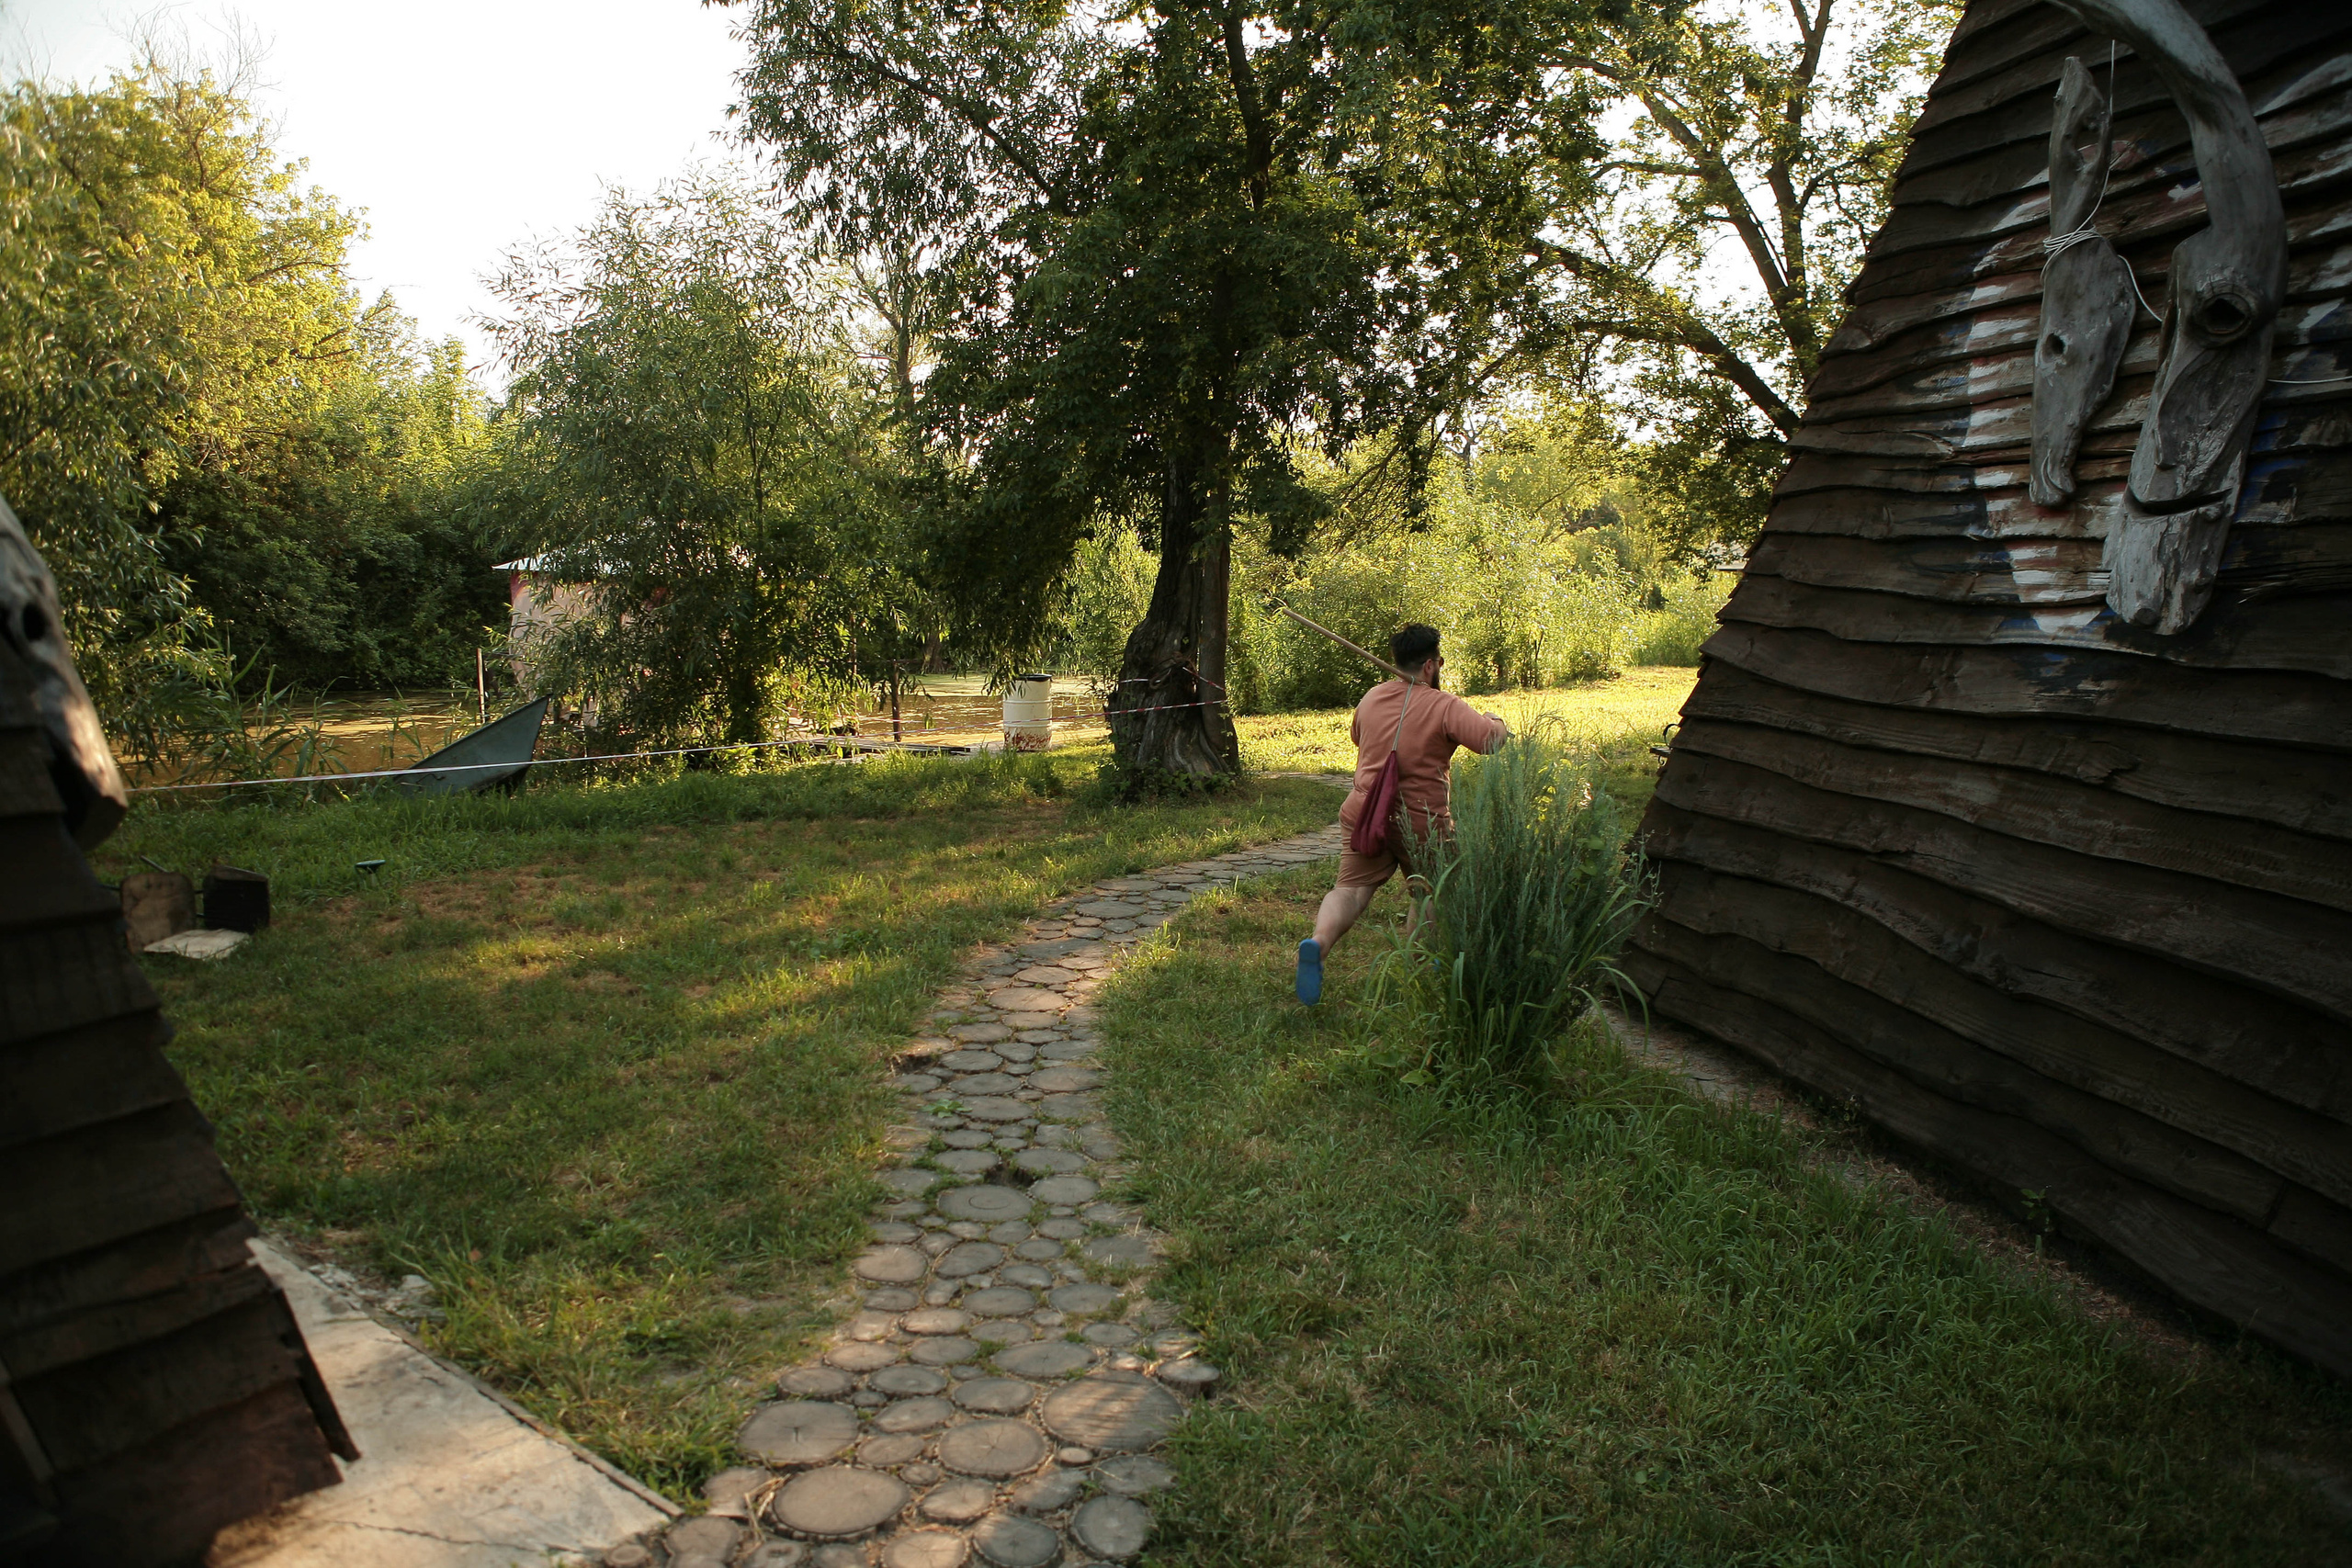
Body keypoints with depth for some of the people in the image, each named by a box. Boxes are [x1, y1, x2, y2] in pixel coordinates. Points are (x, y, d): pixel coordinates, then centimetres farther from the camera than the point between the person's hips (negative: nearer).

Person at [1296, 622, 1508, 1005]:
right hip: (1421, 822, -3)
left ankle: (1318, 943, -33)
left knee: (1351, 890, -5)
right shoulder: (1444, 706, -9)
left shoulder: (1371, 698, 9)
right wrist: (1496, 721, 5)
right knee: (1426, 893, 19)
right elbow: (1493, 740, -18)